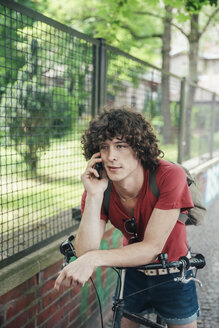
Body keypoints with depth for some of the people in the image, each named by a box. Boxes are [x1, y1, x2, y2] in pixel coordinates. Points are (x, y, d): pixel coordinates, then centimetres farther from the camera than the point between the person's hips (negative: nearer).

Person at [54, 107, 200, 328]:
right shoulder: (98, 189, -20)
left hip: (174, 278, -2)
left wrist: (94, 258, -43)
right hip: (133, 273, 2)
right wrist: (94, 196, -38)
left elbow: (152, 248, -31)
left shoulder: (169, 176, -31)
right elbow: (85, 252, -29)